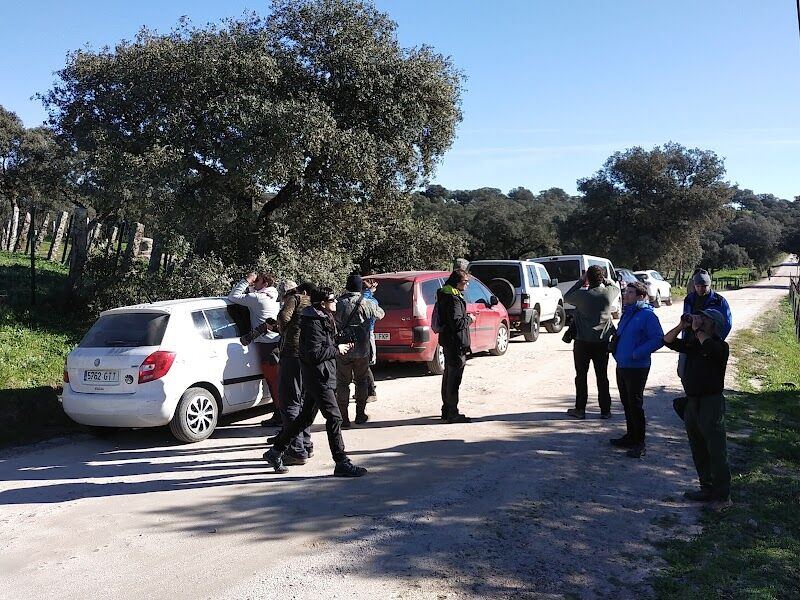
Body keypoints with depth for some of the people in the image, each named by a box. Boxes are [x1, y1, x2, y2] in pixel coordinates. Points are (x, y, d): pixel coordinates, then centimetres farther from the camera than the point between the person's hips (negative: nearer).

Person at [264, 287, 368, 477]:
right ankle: (342, 464, -3)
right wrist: (336, 350, -16)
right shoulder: (314, 323, -17)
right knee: (334, 418, -8)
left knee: (305, 418, 16)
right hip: (318, 377, -11)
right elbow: (314, 353, -24)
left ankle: (276, 452, 27)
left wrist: (341, 346, 7)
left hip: (319, 377, 11)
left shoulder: (325, 319, 15)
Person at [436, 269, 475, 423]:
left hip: (448, 342, 11)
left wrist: (466, 318, 11)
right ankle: (452, 414, -1)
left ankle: (447, 410, 26)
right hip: (456, 343, -11)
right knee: (454, 379, -5)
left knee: (448, 377, 17)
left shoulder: (445, 295, 13)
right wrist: (469, 319, -9)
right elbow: (456, 323, -25)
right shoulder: (454, 299, -19)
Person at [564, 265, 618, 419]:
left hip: (583, 342, -3)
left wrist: (580, 281, 5)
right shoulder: (609, 293, -7)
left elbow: (566, 297, 5)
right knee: (602, 376, 10)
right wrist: (602, 279, 14)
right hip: (602, 343, 3)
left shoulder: (582, 295, -15)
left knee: (581, 376, 8)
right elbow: (616, 287, 18)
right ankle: (605, 410, 14)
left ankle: (580, 409, 12)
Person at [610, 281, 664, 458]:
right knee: (626, 403, 17)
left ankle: (639, 444, 6)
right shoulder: (627, 313, 12)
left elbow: (658, 339, -20)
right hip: (621, 365, 9)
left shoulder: (647, 315, -15)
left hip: (637, 368, -9)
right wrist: (614, 345, 12)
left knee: (635, 405, -3)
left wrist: (637, 353, -23)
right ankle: (630, 436, 29)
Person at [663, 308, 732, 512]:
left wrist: (697, 330, -18)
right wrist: (682, 326, -2)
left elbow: (709, 347, -32)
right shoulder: (692, 344, 12)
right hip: (692, 402, 8)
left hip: (711, 403, -8)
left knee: (716, 451, -3)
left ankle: (723, 496, 3)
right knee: (698, 450, 15)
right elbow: (668, 341, 11)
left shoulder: (721, 346, -9)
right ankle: (707, 489, 27)